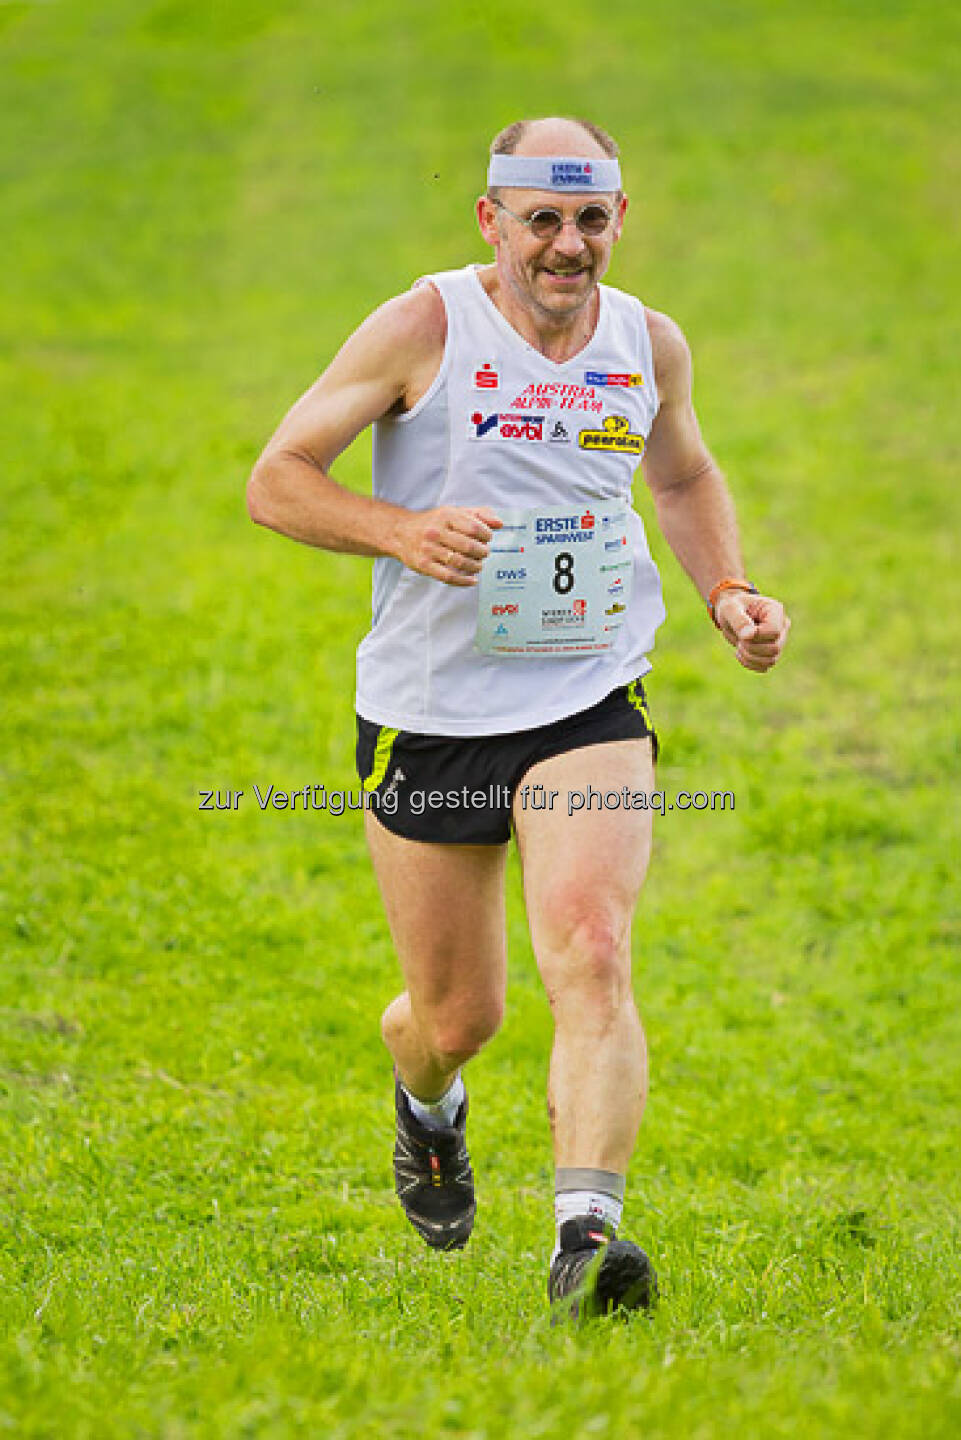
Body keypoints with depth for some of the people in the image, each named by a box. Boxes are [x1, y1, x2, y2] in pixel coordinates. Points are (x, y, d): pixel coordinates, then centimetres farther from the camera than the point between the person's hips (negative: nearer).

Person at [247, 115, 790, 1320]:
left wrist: (728, 592, 6)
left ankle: (585, 1233, -29)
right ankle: (429, 1105, 47)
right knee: (457, 1017, 10)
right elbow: (276, 479, -8)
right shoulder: (424, 330, -10)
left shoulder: (650, 346, 3)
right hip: (427, 715, -1)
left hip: (590, 703, 1)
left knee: (591, 957, -23)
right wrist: (404, 531, -25)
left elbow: (684, 475, 25)